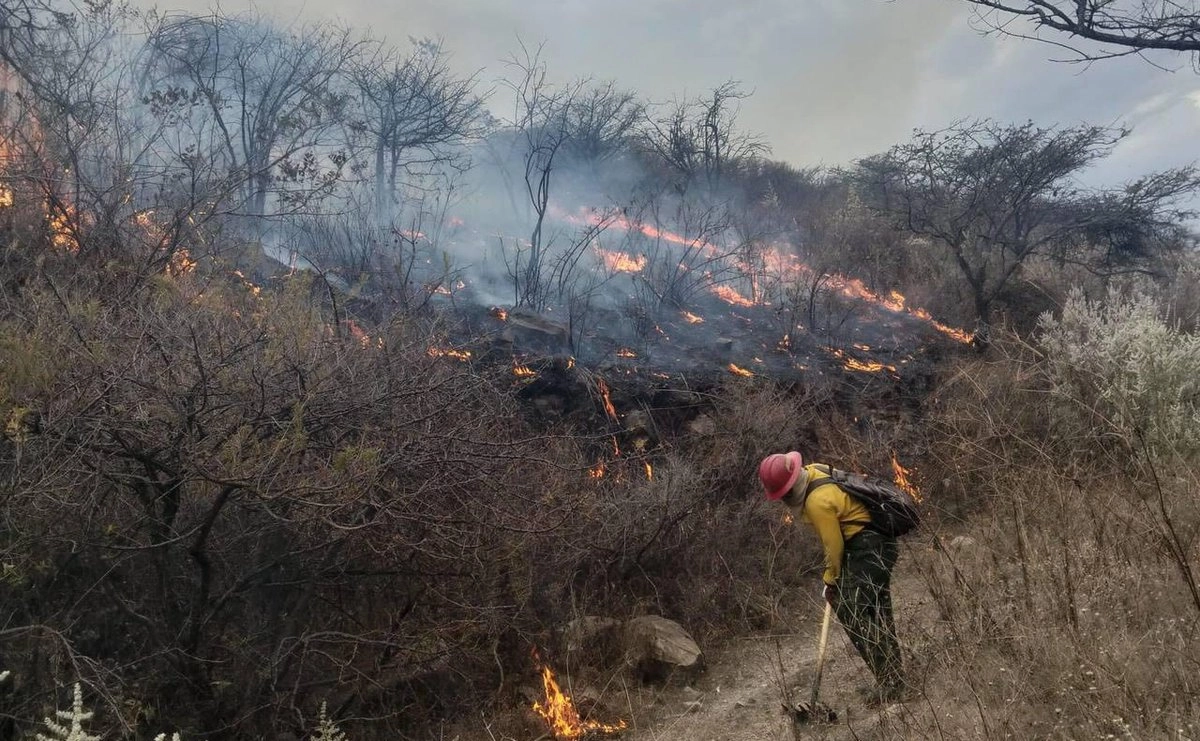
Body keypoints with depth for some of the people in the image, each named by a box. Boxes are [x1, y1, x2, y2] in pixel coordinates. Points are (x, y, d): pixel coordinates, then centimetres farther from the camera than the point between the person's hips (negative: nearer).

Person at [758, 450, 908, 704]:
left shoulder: (818, 502, -25)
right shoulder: (812, 472, 3)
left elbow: (834, 545, -16)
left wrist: (831, 580, -1)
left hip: (869, 548, -10)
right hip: (879, 544, 10)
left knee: (853, 614, -9)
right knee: (877, 614, 17)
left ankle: (891, 685, -3)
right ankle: (893, 682, 29)